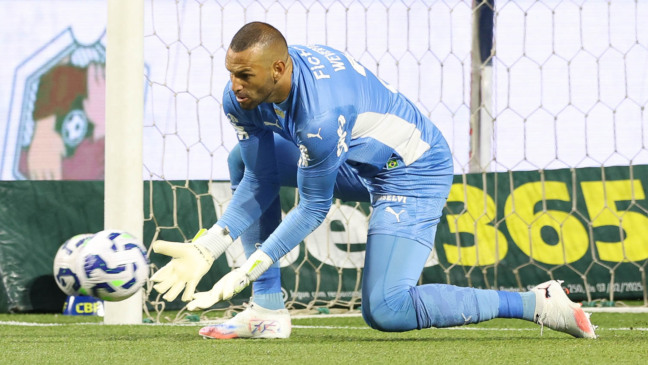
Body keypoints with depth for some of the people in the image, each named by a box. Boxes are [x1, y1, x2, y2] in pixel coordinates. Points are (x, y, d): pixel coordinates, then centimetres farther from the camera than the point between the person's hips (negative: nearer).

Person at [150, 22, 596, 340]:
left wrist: (244, 273, -25)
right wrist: (205, 250, -14)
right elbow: (260, 184, -2)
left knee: (385, 311, -18)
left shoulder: (321, 113, -36)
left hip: (416, 170, -9)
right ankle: (268, 310, 6)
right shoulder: (242, 96, -11)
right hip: (357, 162, 9)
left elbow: (314, 208, -25)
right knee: (246, 161, 6)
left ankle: (535, 304, -9)